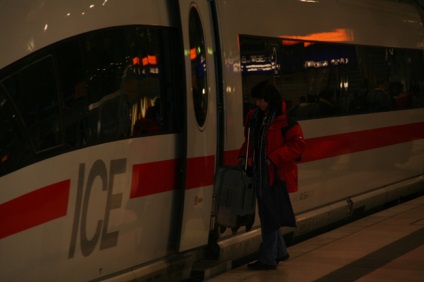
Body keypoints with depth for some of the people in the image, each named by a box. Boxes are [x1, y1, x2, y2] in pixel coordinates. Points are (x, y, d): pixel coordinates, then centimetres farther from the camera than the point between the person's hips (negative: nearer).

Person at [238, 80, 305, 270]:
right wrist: (244, 156, 4)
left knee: (270, 216, -4)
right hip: (260, 172, 7)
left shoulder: (284, 118, -12)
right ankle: (279, 251, 30)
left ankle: (268, 259, 2)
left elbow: (297, 144, -13)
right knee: (266, 214, 14)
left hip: (277, 173, -7)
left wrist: (274, 158, -19)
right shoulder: (254, 117, 10)